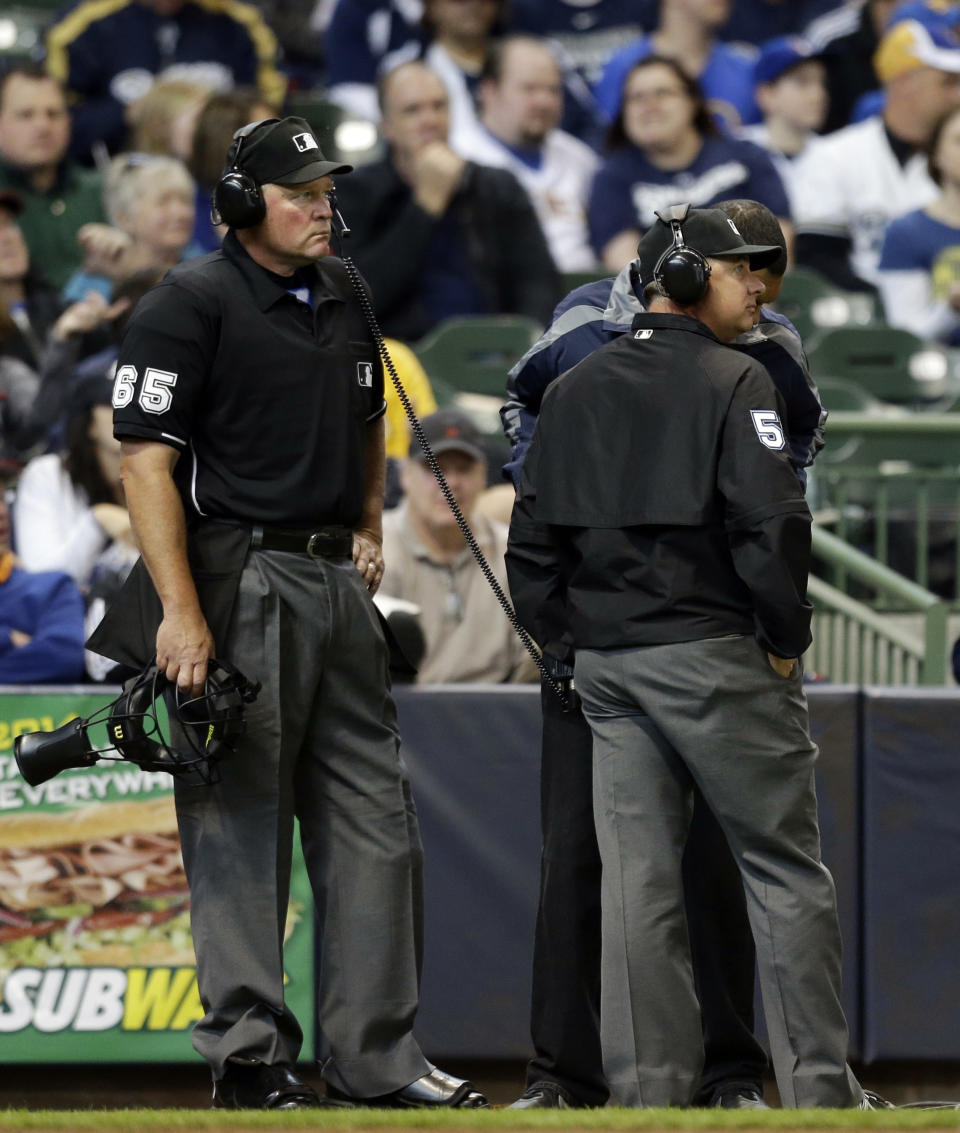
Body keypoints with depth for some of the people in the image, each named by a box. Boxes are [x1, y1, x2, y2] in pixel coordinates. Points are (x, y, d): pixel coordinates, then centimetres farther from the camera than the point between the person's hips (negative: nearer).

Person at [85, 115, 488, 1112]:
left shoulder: (339, 296, 14)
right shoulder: (190, 305, -10)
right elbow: (146, 459, -15)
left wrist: (368, 529, 15)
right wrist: (180, 610, -22)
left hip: (338, 581, 8)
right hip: (239, 581, -8)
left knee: (373, 820, 7)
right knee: (240, 829, -4)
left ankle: (374, 1055, 13)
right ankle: (249, 1057, 1)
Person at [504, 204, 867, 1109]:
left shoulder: (572, 394, 14)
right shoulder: (731, 382, -7)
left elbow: (532, 539, 14)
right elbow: (771, 523, -16)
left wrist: (569, 645, 17)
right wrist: (787, 639, -6)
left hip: (606, 666, 6)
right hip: (716, 659, -6)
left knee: (637, 885, 5)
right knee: (784, 870, -1)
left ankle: (649, 1090, 3)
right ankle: (817, 1086, -3)